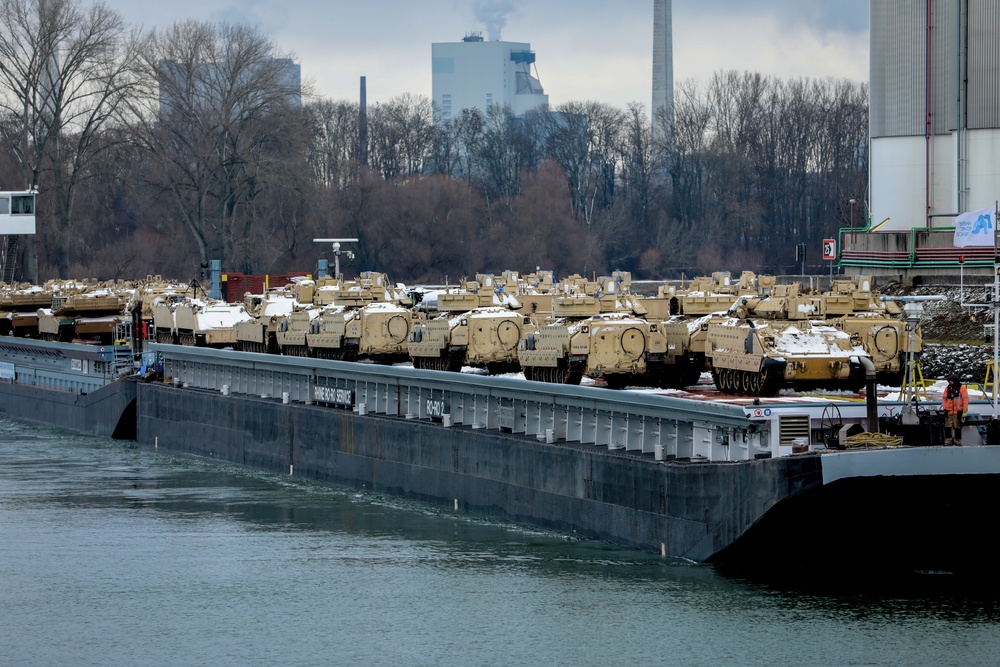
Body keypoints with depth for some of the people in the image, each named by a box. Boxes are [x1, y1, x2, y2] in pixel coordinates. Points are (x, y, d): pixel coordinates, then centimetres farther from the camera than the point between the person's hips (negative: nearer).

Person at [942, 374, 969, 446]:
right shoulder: (947, 388, 11)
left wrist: (964, 411, -9)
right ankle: (948, 440, 6)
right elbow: (944, 399, 16)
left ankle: (957, 441, 6)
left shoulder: (962, 388, -2)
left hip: (958, 412, -4)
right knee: (948, 427, 0)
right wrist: (944, 408, 6)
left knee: (957, 427, 0)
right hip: (949, 412, 4)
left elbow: (965, 400, -5)